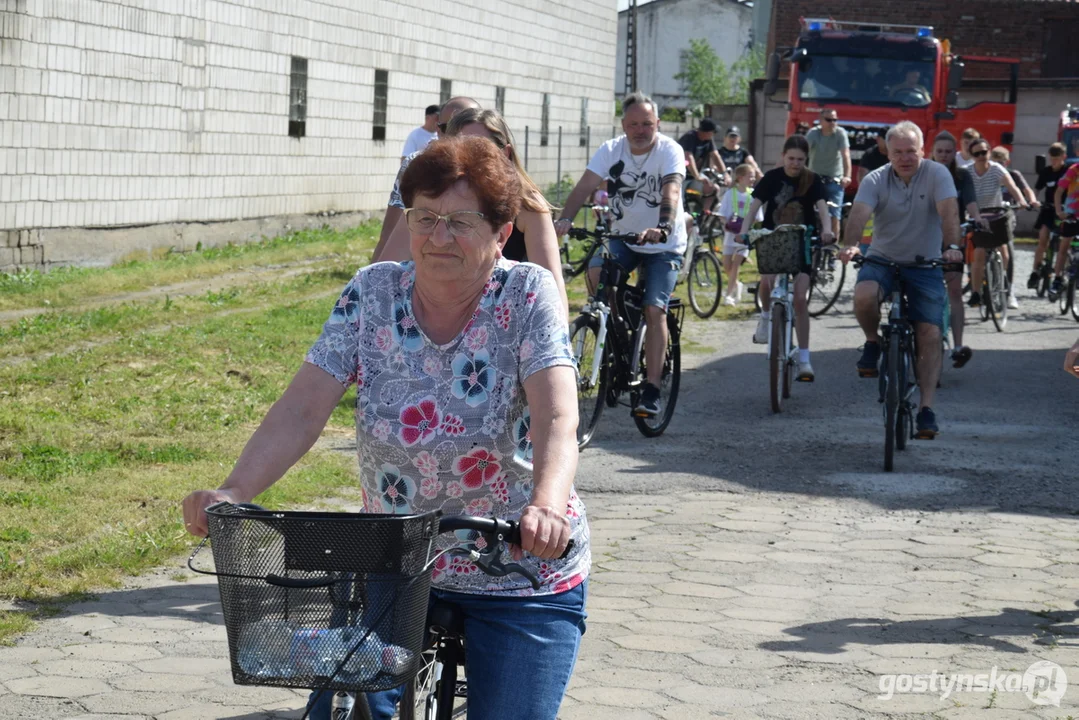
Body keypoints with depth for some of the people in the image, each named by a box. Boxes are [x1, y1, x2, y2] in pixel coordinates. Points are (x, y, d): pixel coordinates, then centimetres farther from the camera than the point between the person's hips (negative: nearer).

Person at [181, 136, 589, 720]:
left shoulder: (528, 295, -12)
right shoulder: (372, 294, -4)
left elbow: (558, 420, -26)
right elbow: (302, 409, -12)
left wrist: (546, 505, -46)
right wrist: (234, 491, -28)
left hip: (520, 577, -2)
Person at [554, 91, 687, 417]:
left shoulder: (670, 151, -15)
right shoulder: (611, 150, -5)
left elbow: (671, 192, -32)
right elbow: (585, 186, -17)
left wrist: (663, 228, -51)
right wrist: (565, 219, -36)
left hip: (664, 245, -3)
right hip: (622, 237, 3)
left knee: (654, 310, -16)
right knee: (596, 271, -27)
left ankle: (651, 391, -12)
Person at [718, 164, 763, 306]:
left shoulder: (753, 195, -2)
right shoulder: (730, 194, -2)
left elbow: (758, 219, 1)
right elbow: (722, 216, 0)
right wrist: (728, 223, -20)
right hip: (730, 234, 1)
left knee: (735, 264, -8)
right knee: (727, 265, 4)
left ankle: (729, 294, -2)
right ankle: (737, 285, 31)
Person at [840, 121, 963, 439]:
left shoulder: (937, 174, -7)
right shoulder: (876, 180, -5)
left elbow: (949, 212, -21)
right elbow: (859, 213, -21)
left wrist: (951, 247, -39)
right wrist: (850, 245, -41)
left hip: (925, 264, 0)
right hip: (882, 259, 1)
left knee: (930, 335, -12)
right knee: (864, 295, -33)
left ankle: (926, 409, -8)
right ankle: (873, 342, -2)